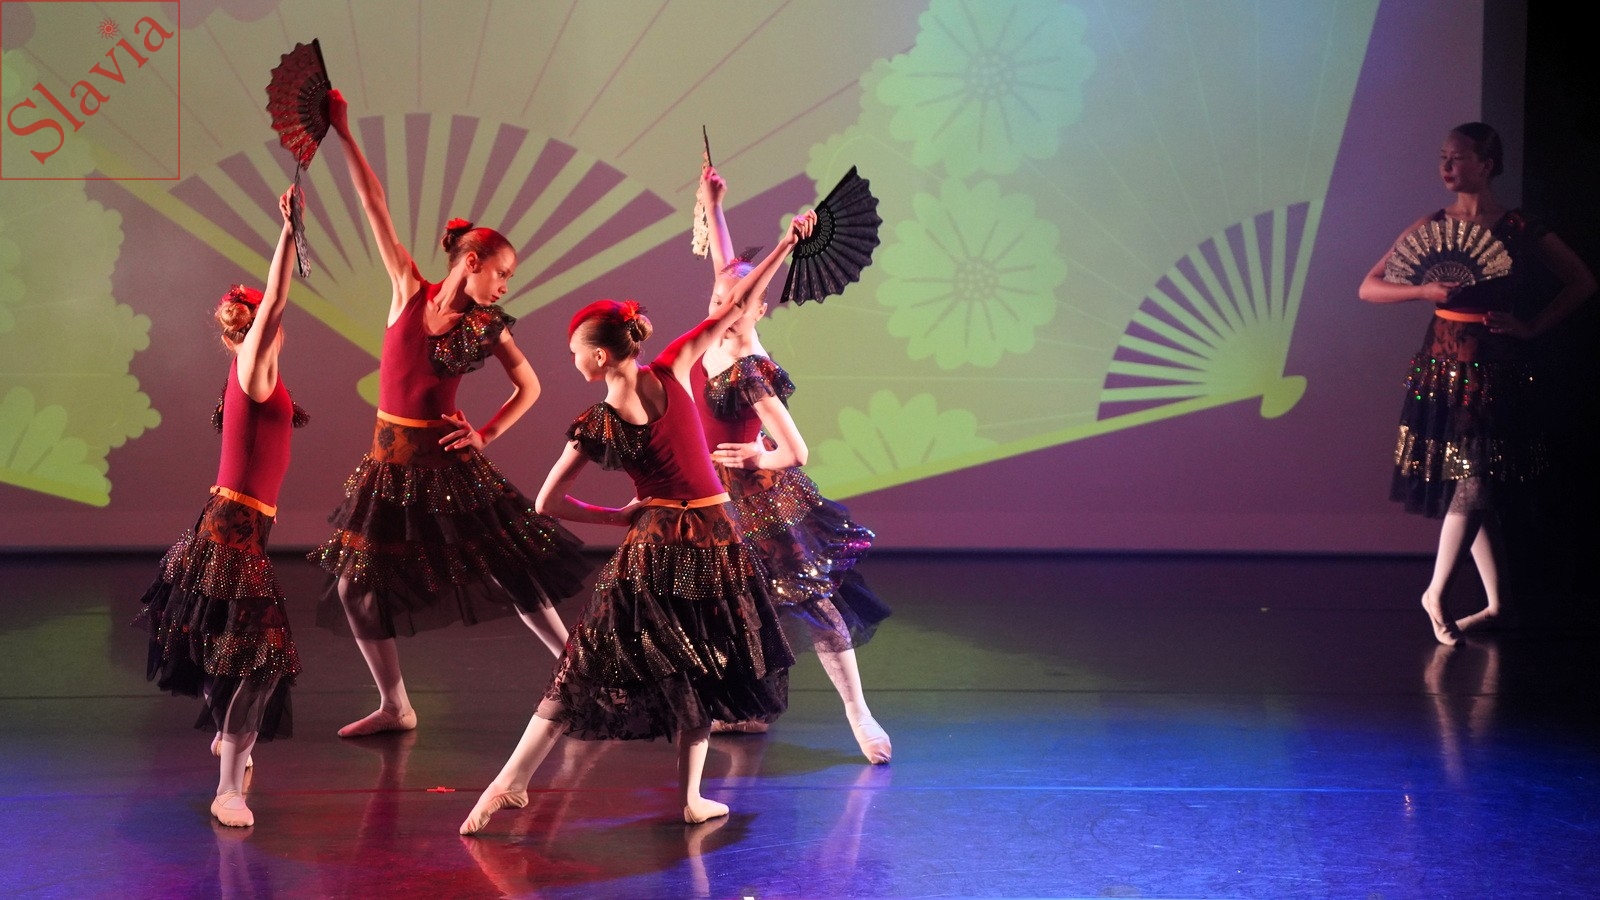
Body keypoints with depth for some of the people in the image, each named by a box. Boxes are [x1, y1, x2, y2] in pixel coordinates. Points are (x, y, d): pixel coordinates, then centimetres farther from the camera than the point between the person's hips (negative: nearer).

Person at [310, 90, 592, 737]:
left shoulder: (487, 327, -1)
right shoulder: (411, 293, -1)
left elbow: (530, 386, 11)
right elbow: (376, 208, -4)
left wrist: (488, 434, -1)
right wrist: (344, 135, -5)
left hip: (446, 460, -2)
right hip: (389, 458, 2)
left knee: (511, 570, -1)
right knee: (356, 584, 3)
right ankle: (395, 707, 15)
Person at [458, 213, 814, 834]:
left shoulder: (596, 426, -7)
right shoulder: (670, 374, -6)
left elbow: (548, 503, -6)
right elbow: (733, 307, -3)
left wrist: (622, 518, 6)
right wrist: (787, 244, 3)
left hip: (652, 548, -1)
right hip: (716, 541, 1)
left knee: (587, 666, 5)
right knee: (696, 670, 15)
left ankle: (511, 783, 4)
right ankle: (691, 797, 15)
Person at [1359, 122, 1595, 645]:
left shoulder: (1520, 230, -1)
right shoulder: (1431, 227, 5)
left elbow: (1582, 282, 6)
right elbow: (1369, 288, 3)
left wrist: (1531, 326, -3)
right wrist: (1424, 291, -13)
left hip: (1498, 371, -3)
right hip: (1444, 367, 3)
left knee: (1475, 486, -9)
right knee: (1472, 490, 5)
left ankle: (1435, 594, 5)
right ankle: (1496, 605, 14)